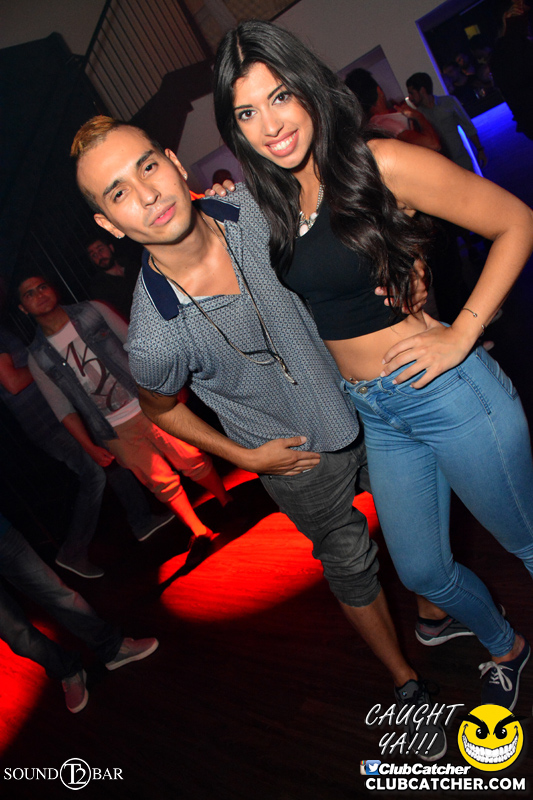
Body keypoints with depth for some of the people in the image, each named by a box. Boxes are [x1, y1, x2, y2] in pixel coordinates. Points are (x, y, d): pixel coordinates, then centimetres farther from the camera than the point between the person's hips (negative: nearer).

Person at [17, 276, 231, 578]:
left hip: (148, 404, 0)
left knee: (194, 460, 3)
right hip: (115, 433, 0)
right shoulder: (38, 358, 0)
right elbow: (63, 409, 1)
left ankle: (228, 504, 28)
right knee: (162, 482, 2)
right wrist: (89, 447, -7)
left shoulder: (92, 312, 0)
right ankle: (200, 533, 21)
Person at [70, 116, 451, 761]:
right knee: (351, 565, 17)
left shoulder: (257, 208, -20)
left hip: (363, 399, 4)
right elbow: (160, 408, -7)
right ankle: (407, 684, 47)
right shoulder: (154, 339, -30)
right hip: (299, 457, -3)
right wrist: (245, 457, -8)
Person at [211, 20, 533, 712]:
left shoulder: (382, 165, -13)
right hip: (374, 417, 6)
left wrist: (462, 334, -16)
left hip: (449, 392, -6)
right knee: (422, 571, 18)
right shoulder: (270, 207, 5)